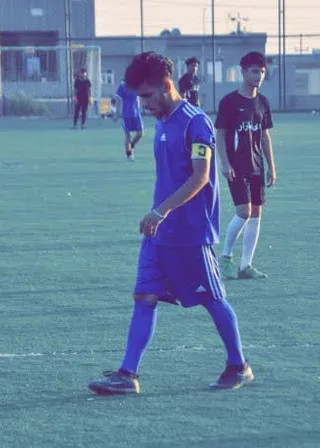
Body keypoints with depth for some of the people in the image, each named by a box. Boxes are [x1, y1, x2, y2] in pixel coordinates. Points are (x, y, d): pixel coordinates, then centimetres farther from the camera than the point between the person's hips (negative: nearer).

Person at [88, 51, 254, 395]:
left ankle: (239, 367, 20)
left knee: (212, 299, 4)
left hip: (192, 233, -8)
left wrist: (162, 210, -26)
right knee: (145, 297, 0)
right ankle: (127, 375, -3)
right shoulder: (162, 123, 12)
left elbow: (200, 177, -20)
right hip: (160, 232, 8)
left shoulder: (195, 122, -14)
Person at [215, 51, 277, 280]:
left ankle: (246, 265, 8)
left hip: (256, 167, 6)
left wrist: (271, 166, 13)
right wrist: (225, 164, -14)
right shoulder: (229, 101, -7)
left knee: (256, 214, 3)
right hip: (237, 167, -6)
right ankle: (225, 257, 3)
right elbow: (220, 134, -6)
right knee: (244, 211, -15)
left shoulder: (262, 102, 10)